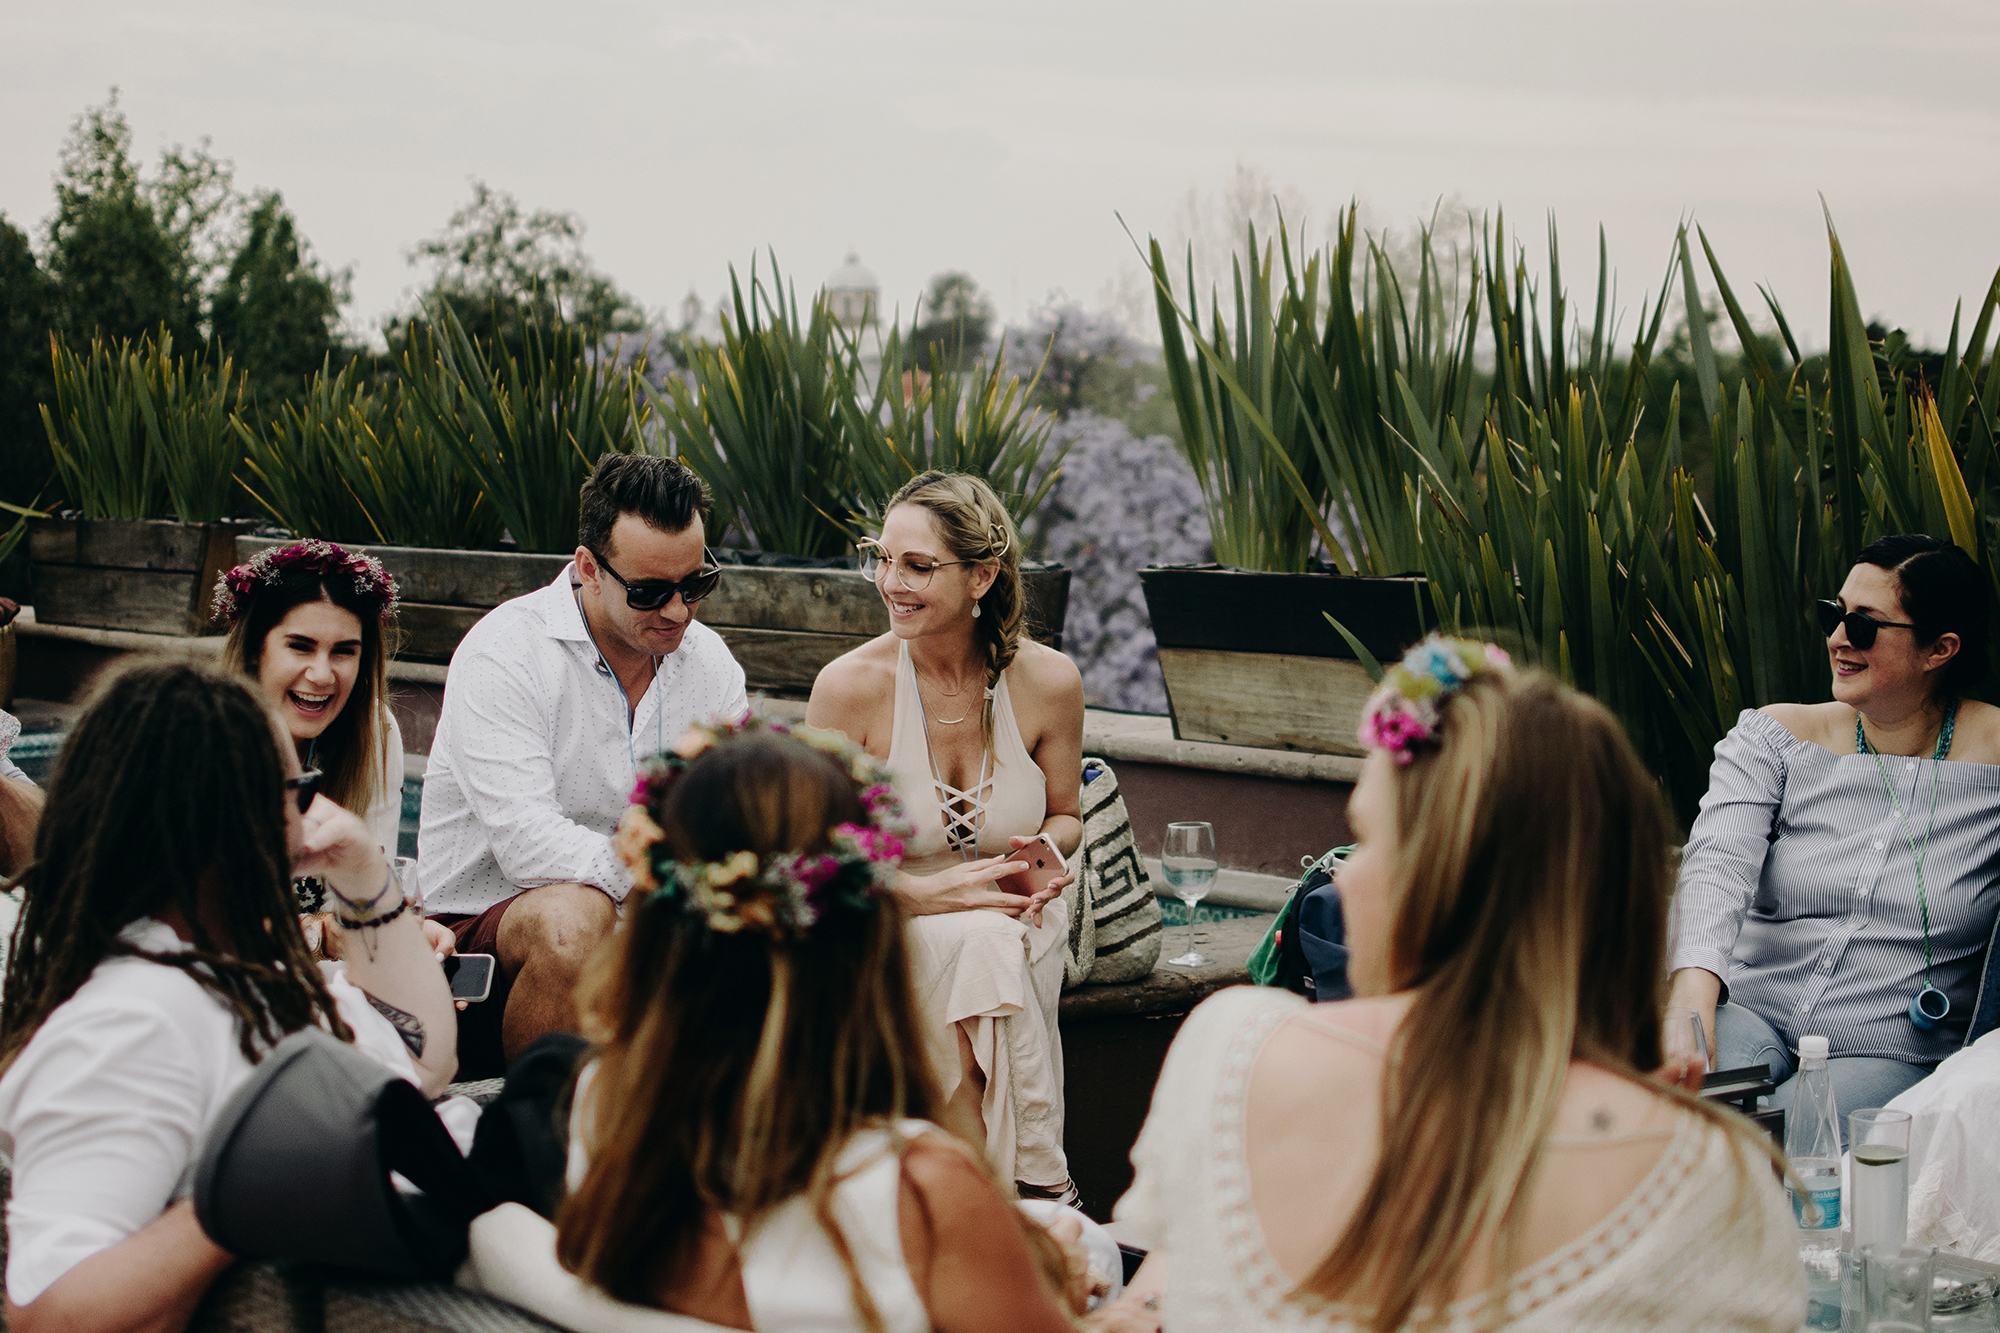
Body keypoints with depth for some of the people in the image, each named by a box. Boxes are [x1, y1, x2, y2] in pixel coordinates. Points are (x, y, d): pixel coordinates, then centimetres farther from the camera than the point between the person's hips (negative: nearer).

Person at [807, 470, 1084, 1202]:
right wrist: (929, 892, -21)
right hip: (893, 929, -2)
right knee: (971, 945, -35)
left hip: (1016, 921, 2)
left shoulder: (1049, 681, -5)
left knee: (986, 954, -34)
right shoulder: (851, 685, -13)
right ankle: (1037, 1195, -27)